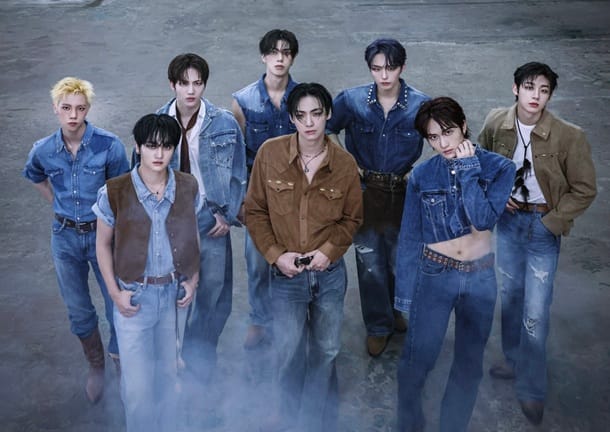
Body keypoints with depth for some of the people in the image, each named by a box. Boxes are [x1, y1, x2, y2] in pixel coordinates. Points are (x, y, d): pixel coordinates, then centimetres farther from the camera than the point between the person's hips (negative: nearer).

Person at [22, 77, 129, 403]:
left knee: (118, 306, 5)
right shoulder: (43, 151, -6)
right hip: (65, 238, 3)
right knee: (78, 311, 15)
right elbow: (36, 178, 17)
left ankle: (120, 360, 32)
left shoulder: (109, 146, -17)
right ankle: (95, 365, 37)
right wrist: (62, 207, 9)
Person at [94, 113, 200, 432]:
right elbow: (103, 244, -2)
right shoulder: (113, 193, -14)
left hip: (174, 293, 3)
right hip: (134, 295, -2)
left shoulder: (188, 187, -5)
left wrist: (193, 279, 2)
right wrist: (115, 292, -8)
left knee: (167, 373, 18)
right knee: (138, 384, 2)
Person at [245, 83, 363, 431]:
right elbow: (255, 211, -1)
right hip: (286, 274, -1)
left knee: (326, 351, 15)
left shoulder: (345, 163, -7)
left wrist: (329, 250, -12)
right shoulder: (270, 153, -9)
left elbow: (352, 218, 4)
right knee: (288, 351, 5)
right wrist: (275, 254, -12)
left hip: (330, 273, 1)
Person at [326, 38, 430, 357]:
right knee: (370, 263, 7)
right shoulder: (351, 100, -8)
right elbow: (324, 132, 8)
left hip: (403, 193, 0)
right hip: (364, 192, 0)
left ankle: (393, 310, 43)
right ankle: (378, 325, 27)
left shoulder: (421, 105, -10)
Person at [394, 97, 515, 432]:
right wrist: (405, 291, 0)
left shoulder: (498, 168, -7)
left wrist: (467, 172, -18)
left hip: (480, 278, 1)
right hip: (434, 276, -1)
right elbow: (409, 237, -1)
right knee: (418, 358, 2)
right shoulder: (422, 175, -5)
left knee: (469, 363, 13)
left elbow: (484, 219, -20)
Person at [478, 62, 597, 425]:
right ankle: (514, 361, 40)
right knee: (509, 294, 18)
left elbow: (584, 190, -10)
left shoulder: (569, 136, -20)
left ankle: (532, 390, 14)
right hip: (509, 218, 4)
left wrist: (551, 222, -12)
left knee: (535, 310, -3)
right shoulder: (496, 123, -8)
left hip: (543, 226, -4)